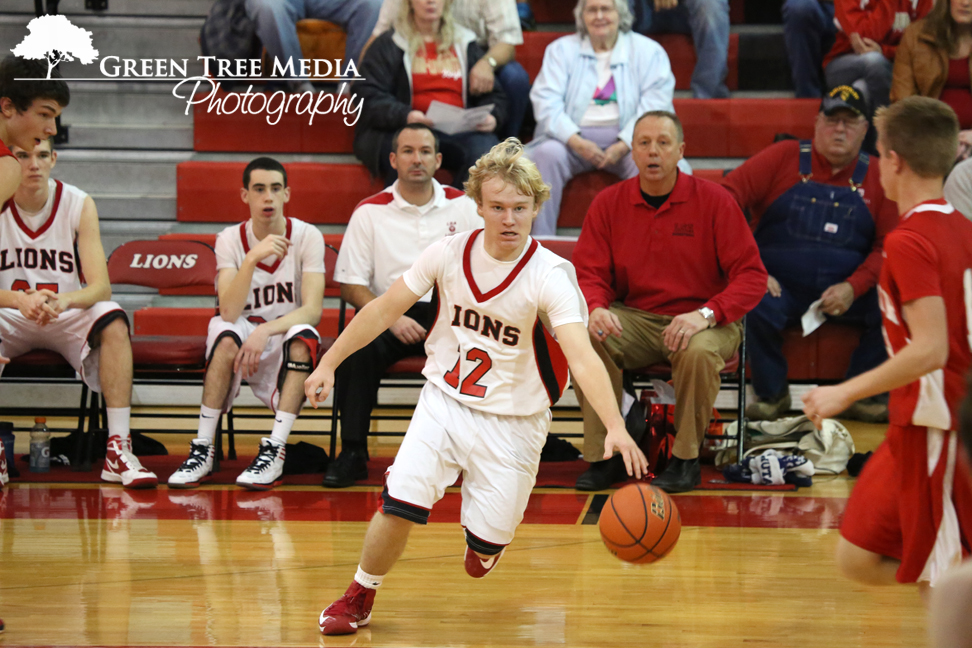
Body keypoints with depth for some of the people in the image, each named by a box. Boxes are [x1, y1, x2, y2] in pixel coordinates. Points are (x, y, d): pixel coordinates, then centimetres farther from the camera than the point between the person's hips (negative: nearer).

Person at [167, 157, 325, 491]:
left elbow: (313, 311, -17)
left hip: (287, 351, 0)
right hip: (242, 347, 0)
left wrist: (265, 331, -33)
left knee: (303, 334, -33)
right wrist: (253, 258, -33)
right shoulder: (230, 240, -5)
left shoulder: (307, 237, -6)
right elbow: (229, 312, -20)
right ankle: (203, 448, -30)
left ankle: (274, 451, -36)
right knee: (225, 333, -33)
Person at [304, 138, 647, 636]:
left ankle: (485, 542, 37)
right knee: (399, 505, -16)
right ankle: (359, 597, 10)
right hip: (444, 401, 2)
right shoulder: (449, 253, -10)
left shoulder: (550, 275, -20)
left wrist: (615, 428, -46)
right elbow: (384, 309, 4)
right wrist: (328, 363, 5)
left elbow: (582, 357, -32)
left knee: (487, 542, -3)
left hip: (513, 421, -2)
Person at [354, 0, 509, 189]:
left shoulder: (465, 44, 23)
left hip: (460, 132, 3)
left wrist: (492, 118, -4)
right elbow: (369, 98, 0)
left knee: (485, 146, -31)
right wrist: (405, 116, -21)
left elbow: (493, 95, 21)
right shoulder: (388, 45, 13)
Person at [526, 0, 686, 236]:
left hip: (627, 139, -1)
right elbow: (546, 102, 0)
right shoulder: (561, 50, 13)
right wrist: (576, 142, -18)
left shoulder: (648, 51, 9)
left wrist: (623, 146, -19)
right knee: (548, 153, -31)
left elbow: (655, 106, -3)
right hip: (573, 138, 1)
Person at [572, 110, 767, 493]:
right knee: (586, 340, -27)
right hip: (633, 319, 3)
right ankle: (603, 458, -15)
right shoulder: (609, 203, 2)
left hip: (701, 321, -3)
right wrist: (596, 309, -21)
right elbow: (588, 274, 3)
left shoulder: (714, 200, -7)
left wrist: (706, 314, -25)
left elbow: (752, 276, -9)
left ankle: (686, 459, -15)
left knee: (698, 351, -36)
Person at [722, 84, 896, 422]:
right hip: (782, 287, -2)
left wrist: (853, 288, -12)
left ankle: (860, 396, -6)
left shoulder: (876, 177, 8)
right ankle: (772, 395, -7)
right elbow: (728, 195, -6)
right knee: (758, 309, -34)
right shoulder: (784, 158, 3)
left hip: (848, 291, 2)